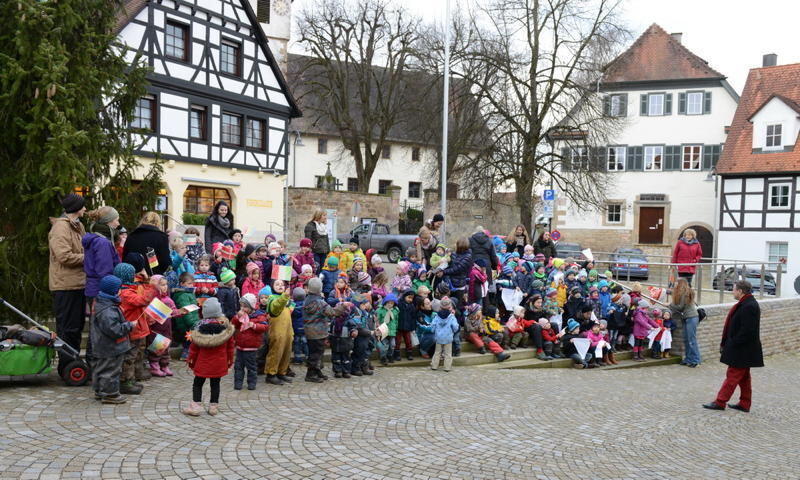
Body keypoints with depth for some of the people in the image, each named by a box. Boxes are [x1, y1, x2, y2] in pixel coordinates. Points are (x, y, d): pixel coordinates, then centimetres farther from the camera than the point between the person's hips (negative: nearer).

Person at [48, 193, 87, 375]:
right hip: (66, 285, -10)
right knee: (67, 327, -4)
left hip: (79, 283, 10)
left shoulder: (77, 226, 18)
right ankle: (66, 366, 3)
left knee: (77, 325, 16)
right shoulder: (61, 227, -14)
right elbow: (64, 256, -23)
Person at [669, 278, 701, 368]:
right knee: (686, 340, 10)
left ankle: (695, 360, -1)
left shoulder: (685, 293, -14)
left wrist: (670, 305, -1)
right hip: (686, 318, 9)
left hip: (691, 318, -9)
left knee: (691, 340, -6)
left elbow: (680, 307, -14)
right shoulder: (681, 293, 13)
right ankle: (688, 359, 15)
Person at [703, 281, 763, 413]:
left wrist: (732, 345, -18)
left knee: (732, 376, -3)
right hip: (742, 349, 10)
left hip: (742, 351, -10)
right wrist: (725, 344, 13)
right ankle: (745, 404, 23)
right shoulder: (745, 304, 10)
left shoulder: (749, 306, -22)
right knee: (743, 377, 15)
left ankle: (720, 402, 3)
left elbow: (747, 330, -26)